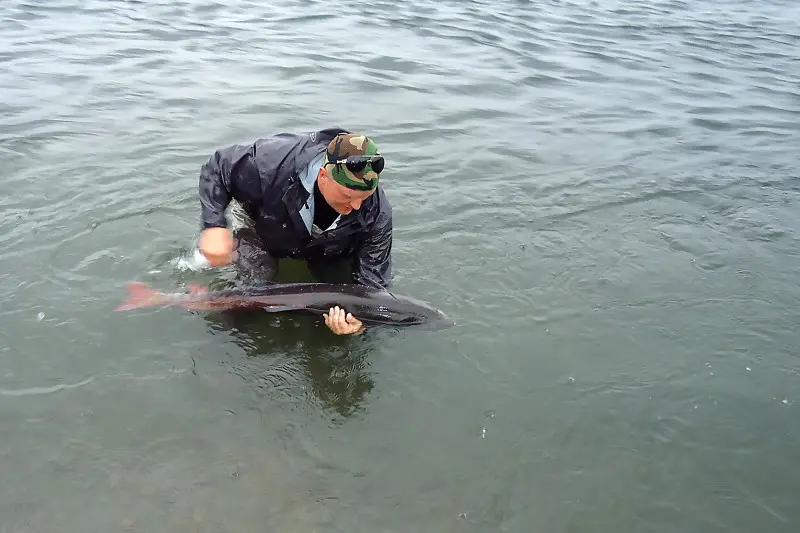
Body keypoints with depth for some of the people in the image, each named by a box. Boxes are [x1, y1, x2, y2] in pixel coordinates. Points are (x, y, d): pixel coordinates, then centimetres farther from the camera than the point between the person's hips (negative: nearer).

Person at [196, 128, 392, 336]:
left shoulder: (377, 214, -36)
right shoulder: (273, 162, -43)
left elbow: (373, 283, -28)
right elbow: (216, 167, -24)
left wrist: (359, 320, -49)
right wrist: (213, 225, -36)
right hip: (263, 226, -2)